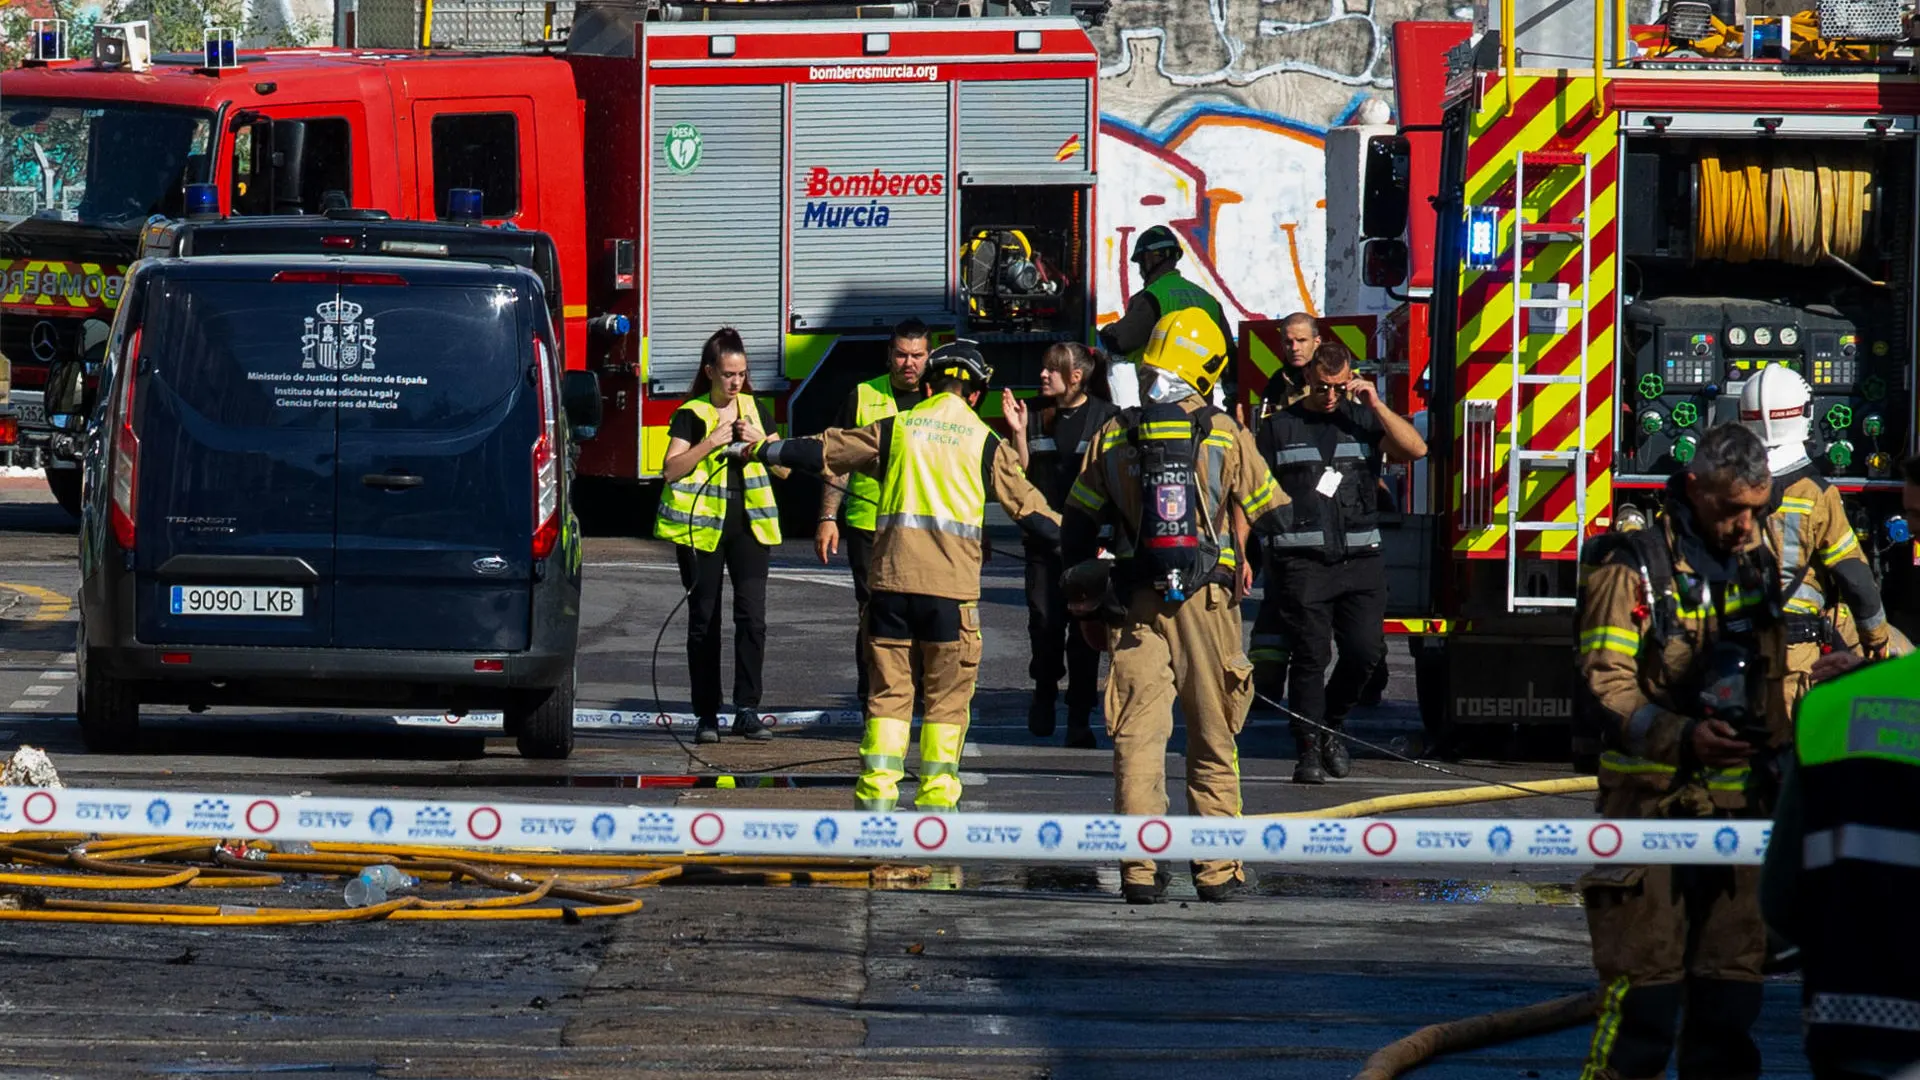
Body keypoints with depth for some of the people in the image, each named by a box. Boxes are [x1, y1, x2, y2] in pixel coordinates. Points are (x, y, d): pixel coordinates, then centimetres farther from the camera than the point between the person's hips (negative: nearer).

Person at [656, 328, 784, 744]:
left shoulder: (754, 410, 12)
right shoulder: (691, 415, 1)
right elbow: (671, 470, -9)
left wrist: (760, 441, -6)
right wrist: (711, 443, -18)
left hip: (749, 522, 2)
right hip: (702, 523, -2)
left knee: (752, 614, -8)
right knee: (704, 620, 2)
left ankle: (747, 710, -6)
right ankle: (706, 715, 7)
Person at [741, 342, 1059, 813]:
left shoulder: (894, 429, 8)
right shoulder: (985, 442, 4)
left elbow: (823, 451, 15)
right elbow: (1026, 504, 7)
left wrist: (764, 450, 29)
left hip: (892, 578, 2)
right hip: (952, 581, -2)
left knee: (889, 688, 8)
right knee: (947, 695, 6)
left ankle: (876, 793, 3)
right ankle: (935, 798, 3)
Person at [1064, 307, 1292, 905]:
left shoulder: (1114, 436, 4)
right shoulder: (1225, 435, -1)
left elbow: (1076, 529, 8)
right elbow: (1273, 516, 5)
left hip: (1136, 607, 1)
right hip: (1207, 605, -1)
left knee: (1138, 737, 1)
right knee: (1213, 741, 7)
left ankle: (1139, 870, -6)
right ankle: (1217, 868, 7)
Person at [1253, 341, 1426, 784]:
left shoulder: (1364, 420, 12)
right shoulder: (1279, 428, 8)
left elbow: (1415, 449, -2)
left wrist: (1376, 405, -6)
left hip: (1359, 562, 2)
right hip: (1301, 561, -2)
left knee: (1365, 650, -6)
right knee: (1309, 656, -3)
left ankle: (1331, 725, 17)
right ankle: (1309, 750, 2)